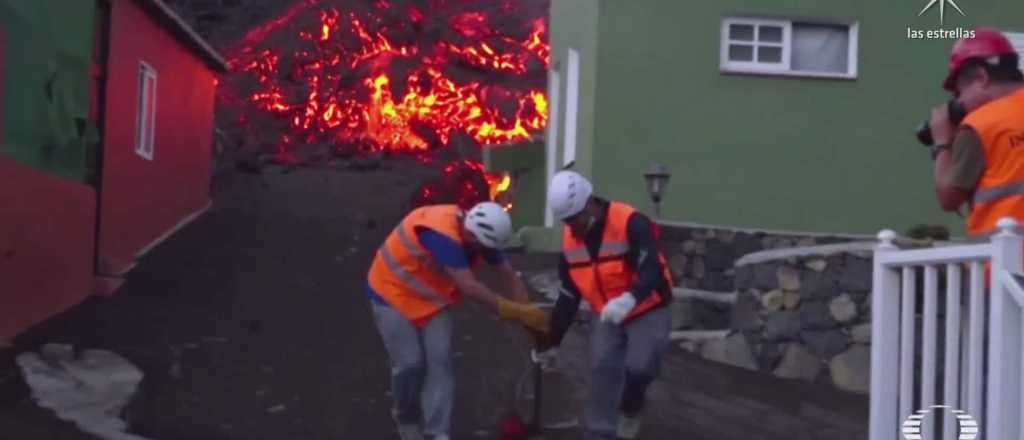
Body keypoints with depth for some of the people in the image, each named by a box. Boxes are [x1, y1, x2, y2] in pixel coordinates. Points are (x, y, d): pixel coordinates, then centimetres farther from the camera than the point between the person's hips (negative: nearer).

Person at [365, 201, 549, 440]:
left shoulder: (478, 234, -14)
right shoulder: (442, 233, -37)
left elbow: (509, 275, -6)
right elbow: (469, 286, -38)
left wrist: (529, 317, -11)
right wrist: (514, 310, -35)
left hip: (433, 296, 6)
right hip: (393, 293, -6)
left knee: (440, 360, -4)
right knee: (410, 363, -6)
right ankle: (405, 418, 22)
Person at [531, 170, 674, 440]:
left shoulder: (630, 223, -23)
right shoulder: (570, 240, -2)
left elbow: (652, 271, -33)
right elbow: (568, 297, 6)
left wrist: (628, 300, -53)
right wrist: (552, 343, 9)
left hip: (649, 312, -5)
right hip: (606, 317, 5)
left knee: (639, 366, -20)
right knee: (602, 372, -8)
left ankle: (630, 407, 13)